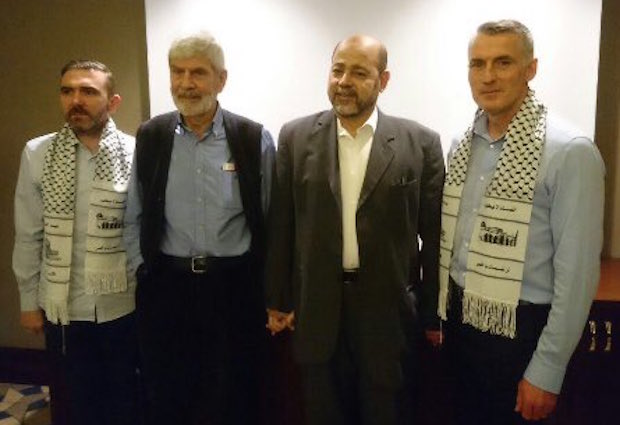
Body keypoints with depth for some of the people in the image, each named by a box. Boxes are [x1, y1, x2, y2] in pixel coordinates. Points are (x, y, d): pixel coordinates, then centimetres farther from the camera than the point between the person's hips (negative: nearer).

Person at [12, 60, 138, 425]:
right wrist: (29, 300, 5)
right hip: (63, 309, 1)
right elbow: (29, 236, 1)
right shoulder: (37, 154, -5)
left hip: (124, 307, -1)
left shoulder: (137, 155, -9)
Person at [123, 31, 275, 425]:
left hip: (235, 287, -2)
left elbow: (271, 218, -1)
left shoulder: (255, 139, -6)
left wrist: (269, 290, 0)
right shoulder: (150, 136, 2)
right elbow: (135, 216, 9)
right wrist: (142, 269, 4)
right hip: (166, 286, 2)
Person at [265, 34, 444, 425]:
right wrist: (278, 300, 5)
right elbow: (281, 226, 3)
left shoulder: (420, 142, -5)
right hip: (317, 309, 2)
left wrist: (434, 313, 1)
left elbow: (434, 234, -2)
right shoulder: (296, 138, 0)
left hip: (389, 308, -1)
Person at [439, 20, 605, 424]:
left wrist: (547, 371, -14)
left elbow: (577, 272, -16)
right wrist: (439, 310, 7)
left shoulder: (570, 151, -16)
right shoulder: (462, 146, 3)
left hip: (521, 331, -5)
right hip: (461, 320, 6)